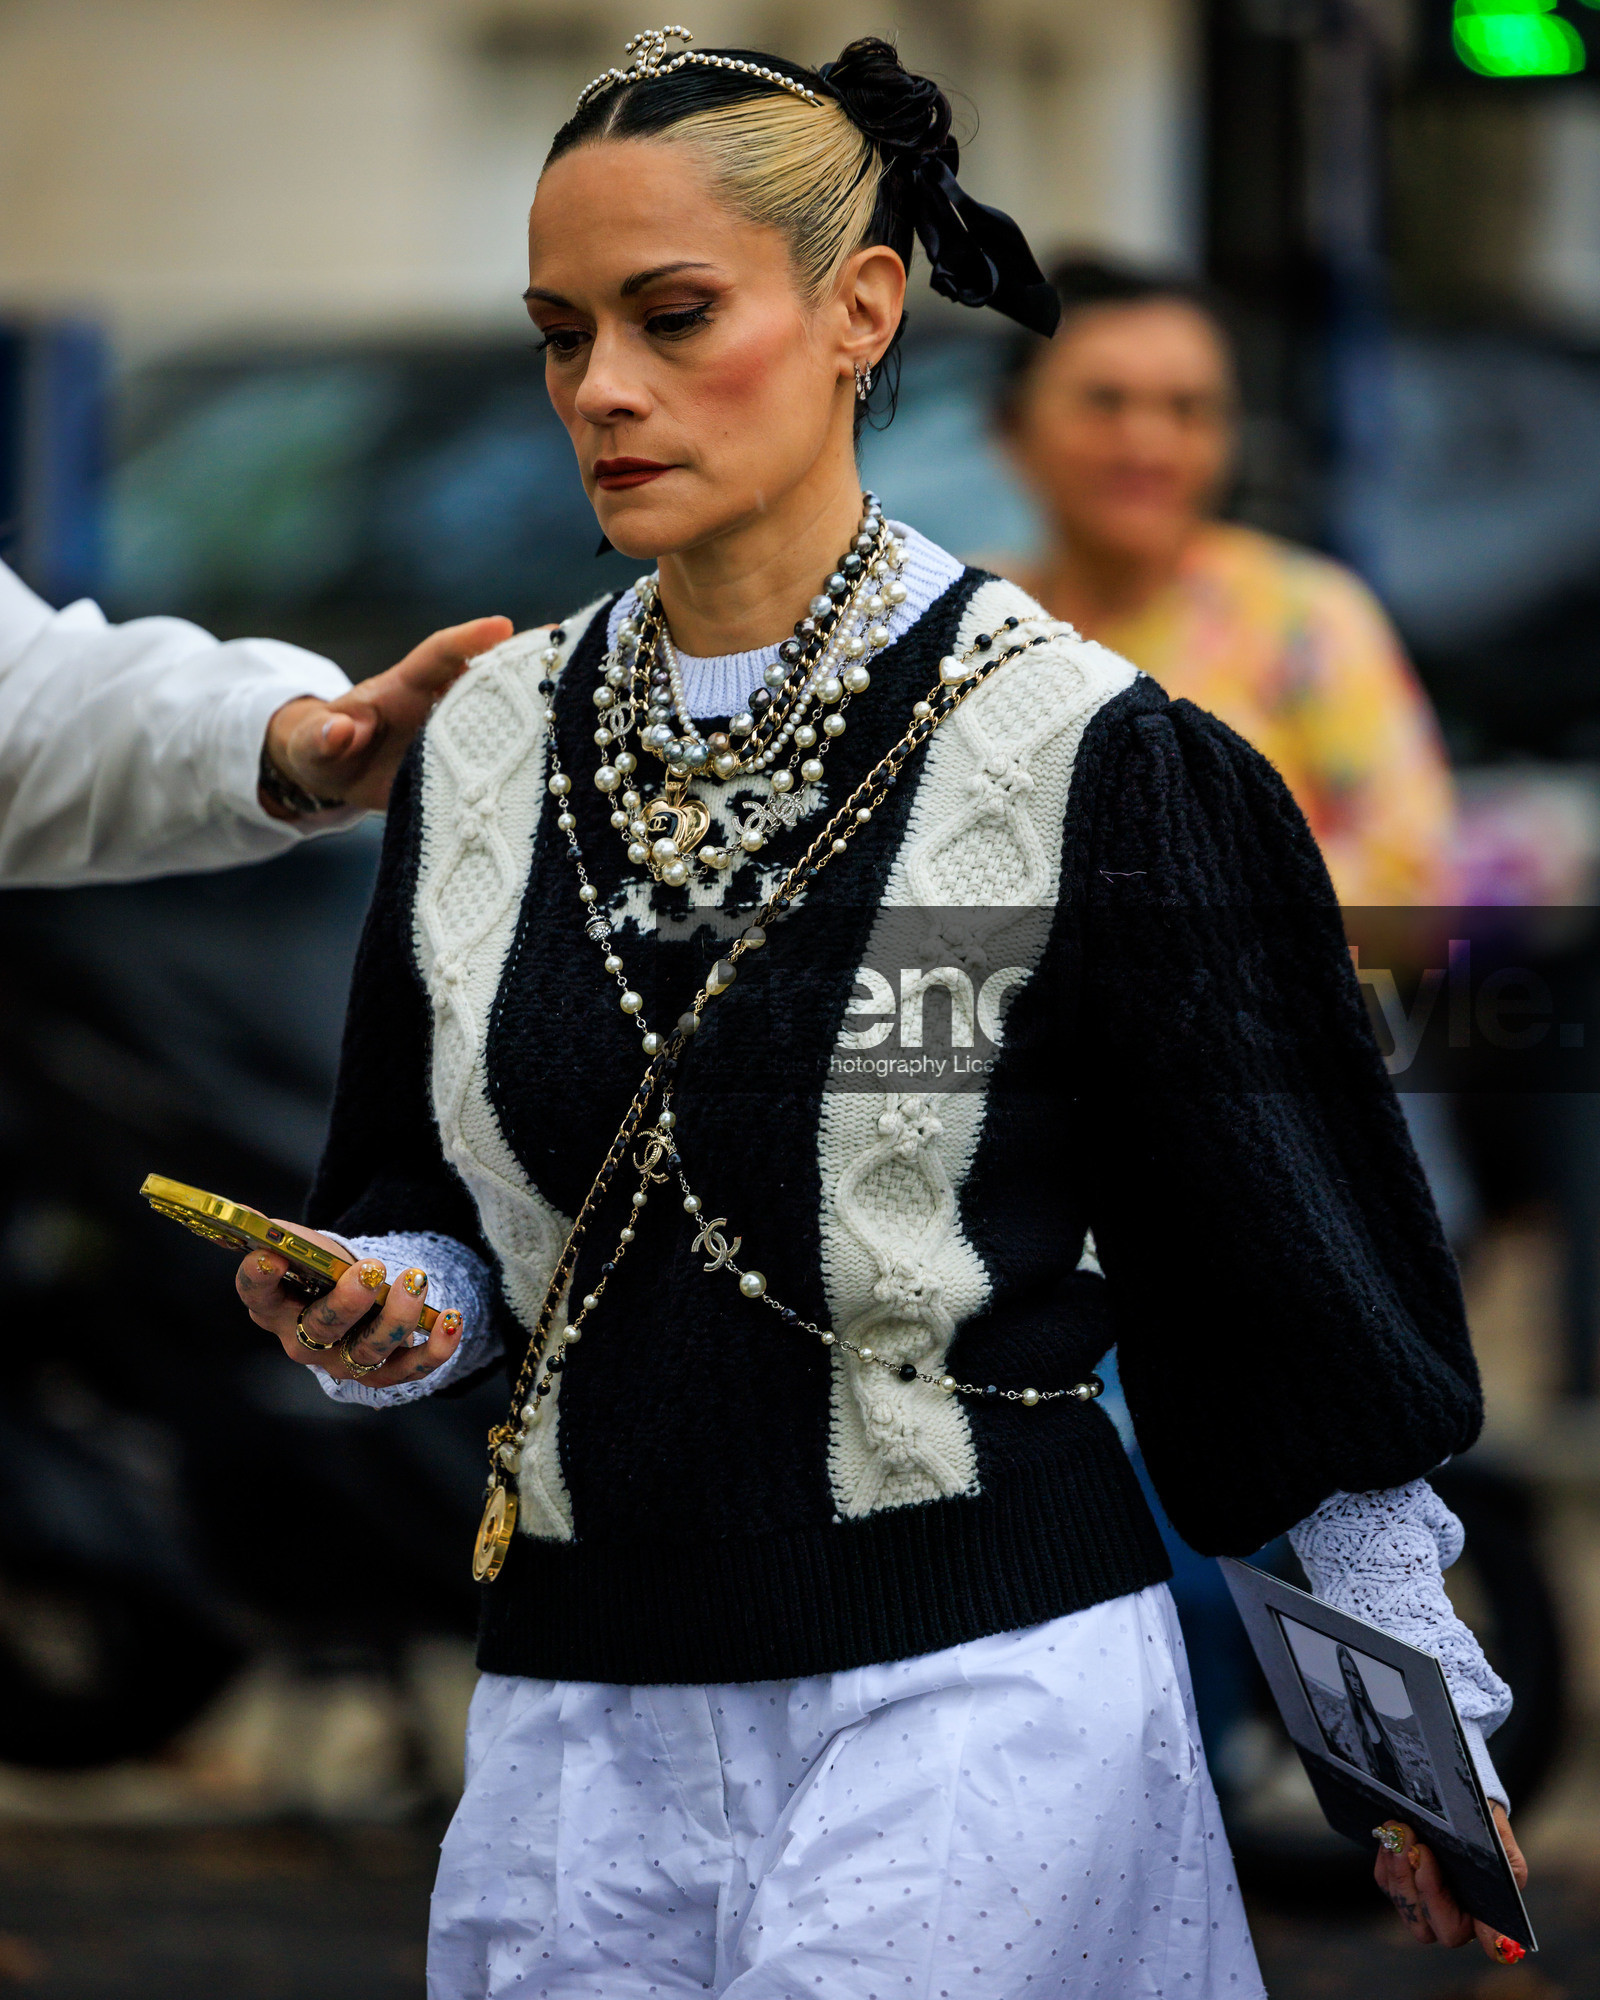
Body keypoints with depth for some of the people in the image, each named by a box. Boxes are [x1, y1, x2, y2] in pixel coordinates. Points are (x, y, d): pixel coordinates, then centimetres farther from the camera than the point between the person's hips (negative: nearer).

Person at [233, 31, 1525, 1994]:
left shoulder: (1074, 752, -7)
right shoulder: (487, 742, 8)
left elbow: (1286, 1284, -1)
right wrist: (387, 1308, -5)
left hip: (974, 1688, -5)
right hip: (579, 1720, 5)